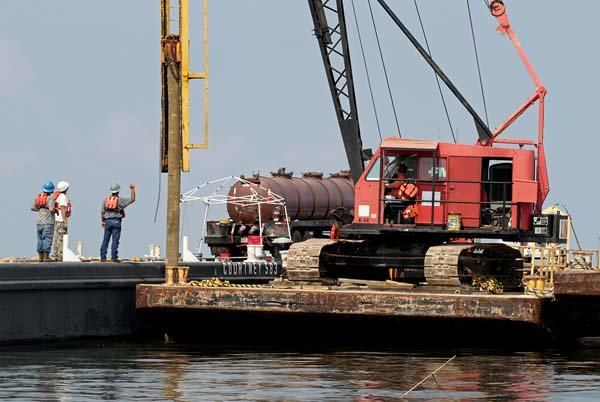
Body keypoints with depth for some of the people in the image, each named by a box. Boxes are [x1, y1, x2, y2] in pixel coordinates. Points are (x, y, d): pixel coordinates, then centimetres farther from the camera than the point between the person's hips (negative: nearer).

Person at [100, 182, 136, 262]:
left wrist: (103, 221, 20)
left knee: (105, 240, 6)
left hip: (107, 221, 3)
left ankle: (103, 257, 4)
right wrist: (133, 190, 8)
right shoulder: (120, 200, -4)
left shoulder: (106, 199, 7)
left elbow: (102, 212, 8)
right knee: (115, 240, -3)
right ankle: (114, 257, -7)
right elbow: (132, 200, -2)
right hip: (116, 221, -3)